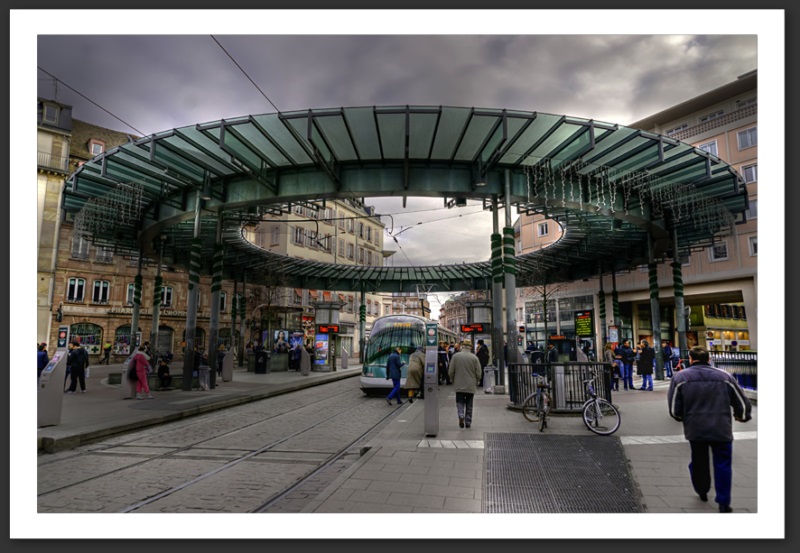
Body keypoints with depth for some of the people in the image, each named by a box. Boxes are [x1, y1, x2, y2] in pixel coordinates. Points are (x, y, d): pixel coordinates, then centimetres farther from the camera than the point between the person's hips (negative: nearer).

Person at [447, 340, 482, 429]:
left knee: (460, 402, 9)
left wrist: (453, 381, 13)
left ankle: (461, 416, -16)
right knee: (469, 405, 13)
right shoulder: (474, 357, -7)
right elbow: (479, 373, -5)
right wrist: (476, 382, 12)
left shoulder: (455, 356, -6)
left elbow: (451, 372, -3)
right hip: (471, 386, 1)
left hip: (459, 385, -1)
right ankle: (468, 422, 18)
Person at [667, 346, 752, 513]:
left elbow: (674, 409, -4)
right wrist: (742, 416, 29)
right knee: (723, 465, 11)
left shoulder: (680, 377, -3)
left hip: (695, 429, 0)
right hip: (722, 429, 0)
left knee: (699, 462, 20)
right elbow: (743, 403, 7)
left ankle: (702, 492, 39)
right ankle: (723, 503, 13)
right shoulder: (725, 376, 1)